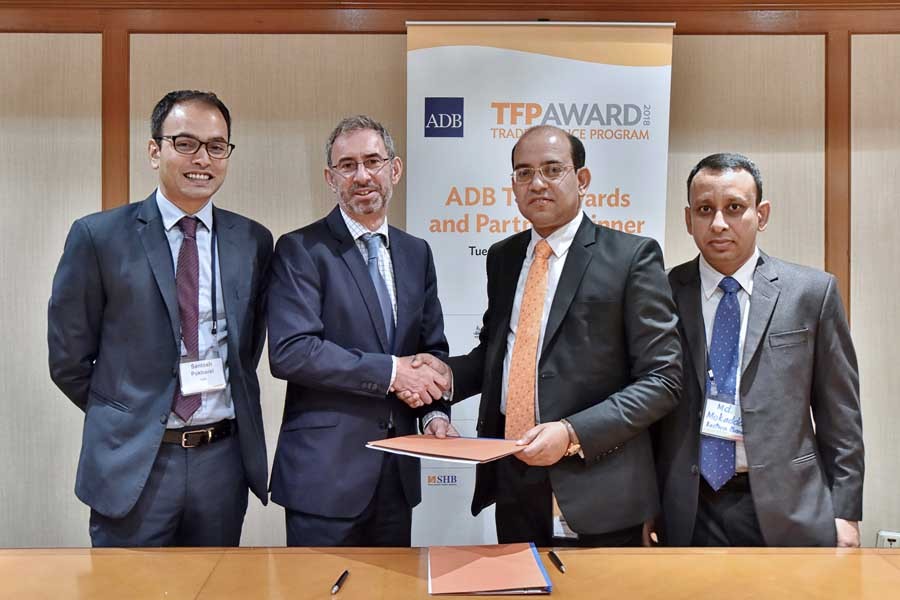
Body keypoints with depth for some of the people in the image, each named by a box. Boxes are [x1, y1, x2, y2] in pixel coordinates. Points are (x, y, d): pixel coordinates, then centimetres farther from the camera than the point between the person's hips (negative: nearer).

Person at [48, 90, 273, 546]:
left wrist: (221, 418, 8)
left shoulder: (253, 241, 2)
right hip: (130, 465, -2)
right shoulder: (98, 236, -5)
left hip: (223, 460, 3)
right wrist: (126, 419, 6)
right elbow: (68, 358, 0)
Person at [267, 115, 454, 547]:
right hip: (325, 471, -5)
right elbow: (289, 352, -18)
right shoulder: (301, 250, -7)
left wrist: (436, 411, -2)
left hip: (397, 472, 6)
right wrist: (390, 371, -18)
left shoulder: (416, 252, 10)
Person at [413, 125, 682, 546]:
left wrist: (573, 433, -20)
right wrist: (447, 374, -2)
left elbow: (661, 378, -10)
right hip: (511, 484, 5)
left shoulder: (631, 257, -8)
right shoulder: (502, 257, 9)